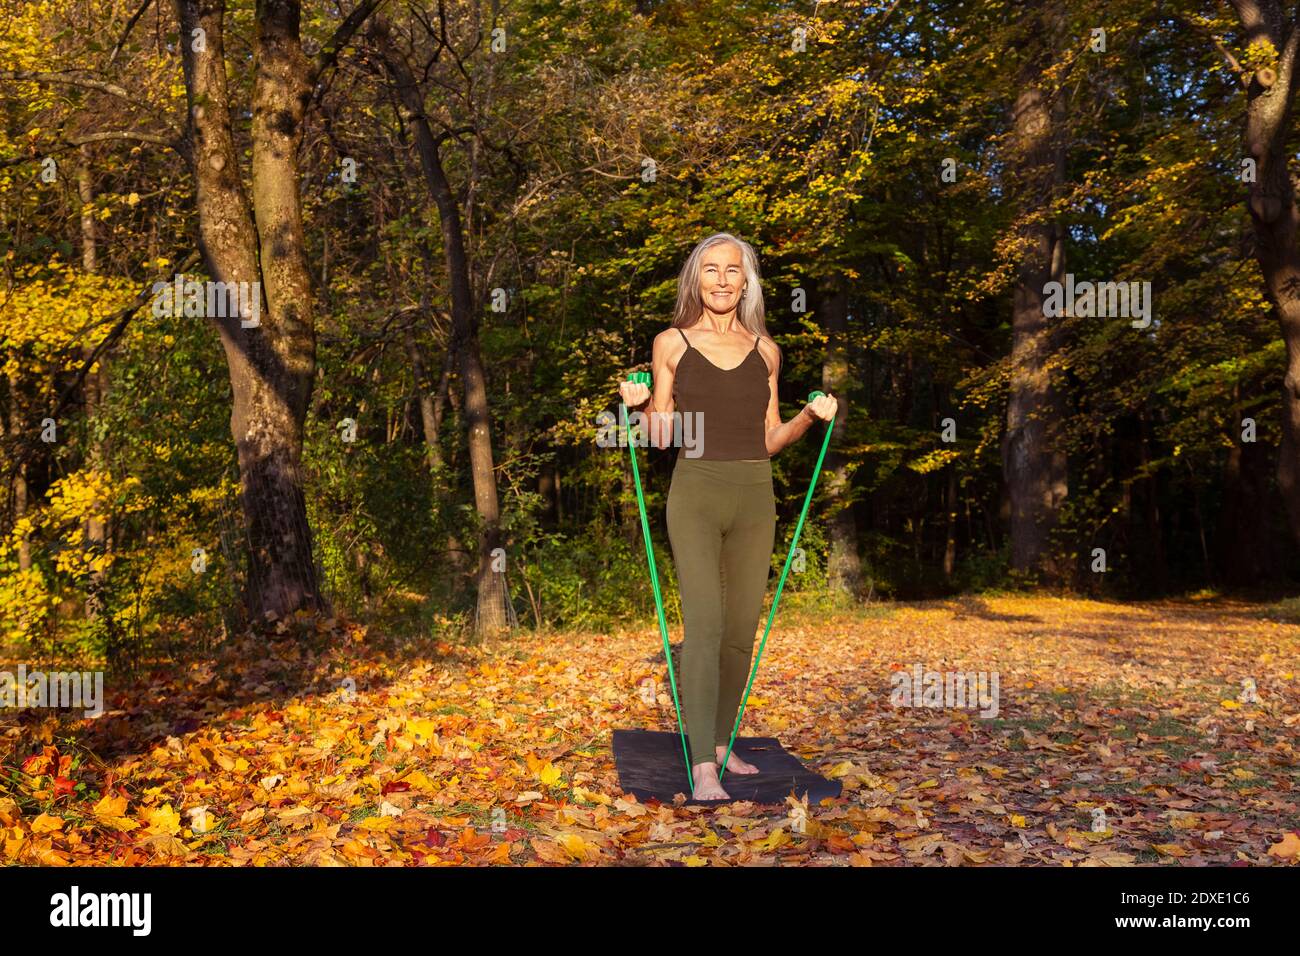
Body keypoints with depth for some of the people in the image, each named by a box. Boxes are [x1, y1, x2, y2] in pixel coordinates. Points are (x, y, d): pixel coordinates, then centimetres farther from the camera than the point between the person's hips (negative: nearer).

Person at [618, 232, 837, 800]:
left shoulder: (765, 350, 11)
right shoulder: (671, 343, 4)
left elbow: (768, 440, 14)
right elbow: (662, 435, 6)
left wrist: (810, 417, -1)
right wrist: (639, 405, -12)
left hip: (754, 496, 3)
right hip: (695, 493, -3)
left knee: (741, 630, 7)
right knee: (704, 623, -15)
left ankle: (721, 745, 23)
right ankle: (702, 766, -14)